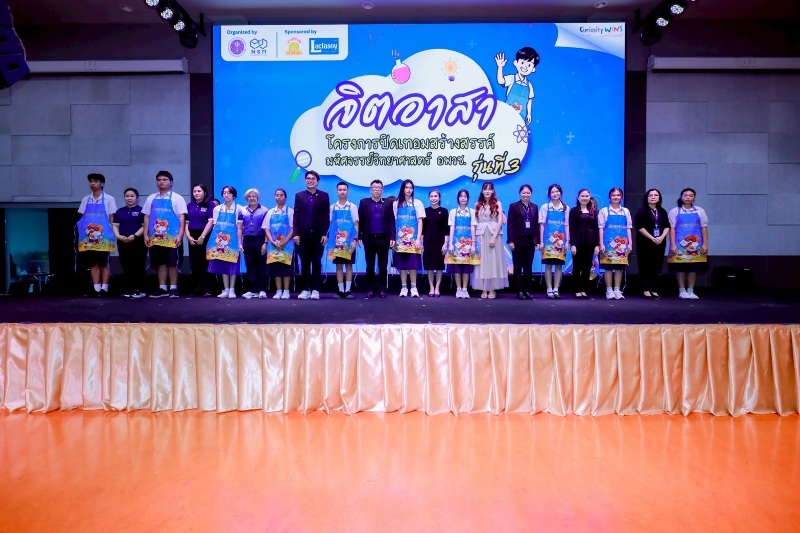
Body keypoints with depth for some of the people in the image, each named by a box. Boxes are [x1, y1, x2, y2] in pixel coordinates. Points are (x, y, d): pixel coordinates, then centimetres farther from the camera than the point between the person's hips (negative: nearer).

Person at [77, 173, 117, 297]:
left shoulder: (109, 199, 0)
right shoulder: (86, 199, 11)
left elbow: (111, 218, 0)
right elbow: (82, 218, 13)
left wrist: (110, 234, -5)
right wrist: (83, 231, 3)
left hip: (103, 236, -4)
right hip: (88, 236, 4)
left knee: (103, 263, 1)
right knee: (93, 263, 5)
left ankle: (104, 288, 3)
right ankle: (96, 289, 7)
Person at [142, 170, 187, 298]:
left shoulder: (177, 198, 1)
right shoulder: (151, 198, 12)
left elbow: (182, 218, -4)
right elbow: (147, 217, 13)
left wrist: (180, 236, -13)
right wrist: (146, 235, 6)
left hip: (172, 237, -4)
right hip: (155, 237, 4)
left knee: (172, 262, -1)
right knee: (160, 262, 8)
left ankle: (173, 288, 7)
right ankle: (162, 288, 16)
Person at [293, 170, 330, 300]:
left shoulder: (324, 195, 5)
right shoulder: (299, 195, 10)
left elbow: (326, 216, 0)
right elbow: (296, 215, 5)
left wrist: (325, 234, -8)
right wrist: (296, 233, -4)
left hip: (318, 234, -1)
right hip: (303, 234, 2)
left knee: (316, 263, 2)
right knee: (304, 263, 5)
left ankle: (315, 290, 7)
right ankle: (305, 289, 10)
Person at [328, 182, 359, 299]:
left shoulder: (353, 207, 1)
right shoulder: (332, 207, 6)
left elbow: (356, 224, 0)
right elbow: (329, 224, 9)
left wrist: (355, 240, -9)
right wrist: (329, 240, 2)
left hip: (349, 241, -2)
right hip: (336, 241, 2)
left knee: (349, 265, 2)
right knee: (339, 265, 4)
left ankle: (347, 290, 6)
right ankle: (341, 290, 9)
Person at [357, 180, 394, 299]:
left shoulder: (388, 203, 7)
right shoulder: (364, 202, 7)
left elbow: (391, 221, 2)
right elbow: (360, 221, 3)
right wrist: (360, 237, -3)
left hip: (383, 239, 0)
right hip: (369, 239, 0)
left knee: (383, 266, 5)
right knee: (370, 266, 6)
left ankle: (382, 289, 11)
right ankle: (370, 289, 12)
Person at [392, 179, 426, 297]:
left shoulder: (417, 203, 5)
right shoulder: (396, 203, 9)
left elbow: (420, 222, 2)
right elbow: (393, 222, 8)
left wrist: (418, 239, -6)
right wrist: (392, 238, 1)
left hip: (413, 239, -1)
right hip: (400, 239, 1)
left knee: (413, 263, -3)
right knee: (401, 263, 2)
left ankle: (413, 288, 4)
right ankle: (403, 288, 8)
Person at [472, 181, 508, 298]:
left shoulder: (497, 203, 4)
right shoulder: (477, 204, 9)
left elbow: (500, 221, -4)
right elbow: (475, 222, 6)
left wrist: (494, 237, -13)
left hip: (494, 234, -2)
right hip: (481, 235, 2)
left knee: (493, 261, -1)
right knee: (482, 261, 1)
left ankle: (492, 289, 4)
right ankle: (484, 289, 5)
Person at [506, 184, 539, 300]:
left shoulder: (534, 207, 11)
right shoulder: (514, 206, 0)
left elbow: (536, 225, 9)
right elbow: (510, 225, -6)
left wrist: (537, 240, 3)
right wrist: (510, 240, -13)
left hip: (530, 240, 3)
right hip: (518, 240, -3)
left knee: (528, 266, 6)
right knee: (518, 266, 3)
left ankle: (527, 290, 11)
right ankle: (519, 291, 7)